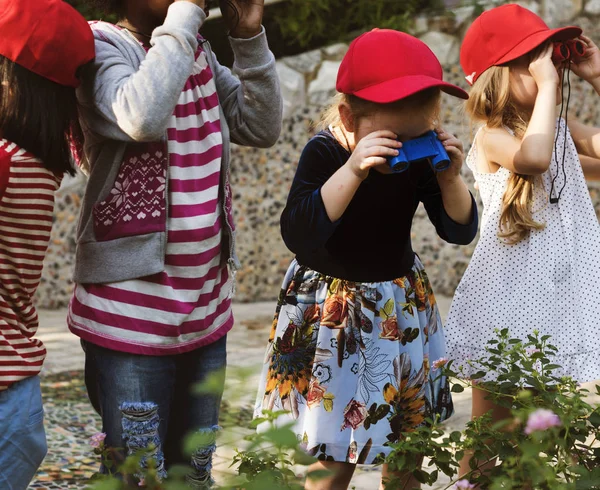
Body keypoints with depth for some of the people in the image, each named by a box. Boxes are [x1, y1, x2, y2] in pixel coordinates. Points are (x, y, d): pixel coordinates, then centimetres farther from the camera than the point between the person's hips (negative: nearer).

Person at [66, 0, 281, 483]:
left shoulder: (199, 54, 10)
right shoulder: (101, 48, -11)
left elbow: (262, 128, 6)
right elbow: (142, 117, -30)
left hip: (207, 307, 7)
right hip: (132, 312, -7)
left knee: (196, 471, 15)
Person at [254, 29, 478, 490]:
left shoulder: (422, 158, -9)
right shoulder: (325, 154, -21)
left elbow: (460, 231, -4)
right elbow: (297, 234, -33)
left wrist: (450, 178, -23)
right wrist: (352, 171, -41)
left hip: (403, 303, 5)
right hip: (333, 310, -5)